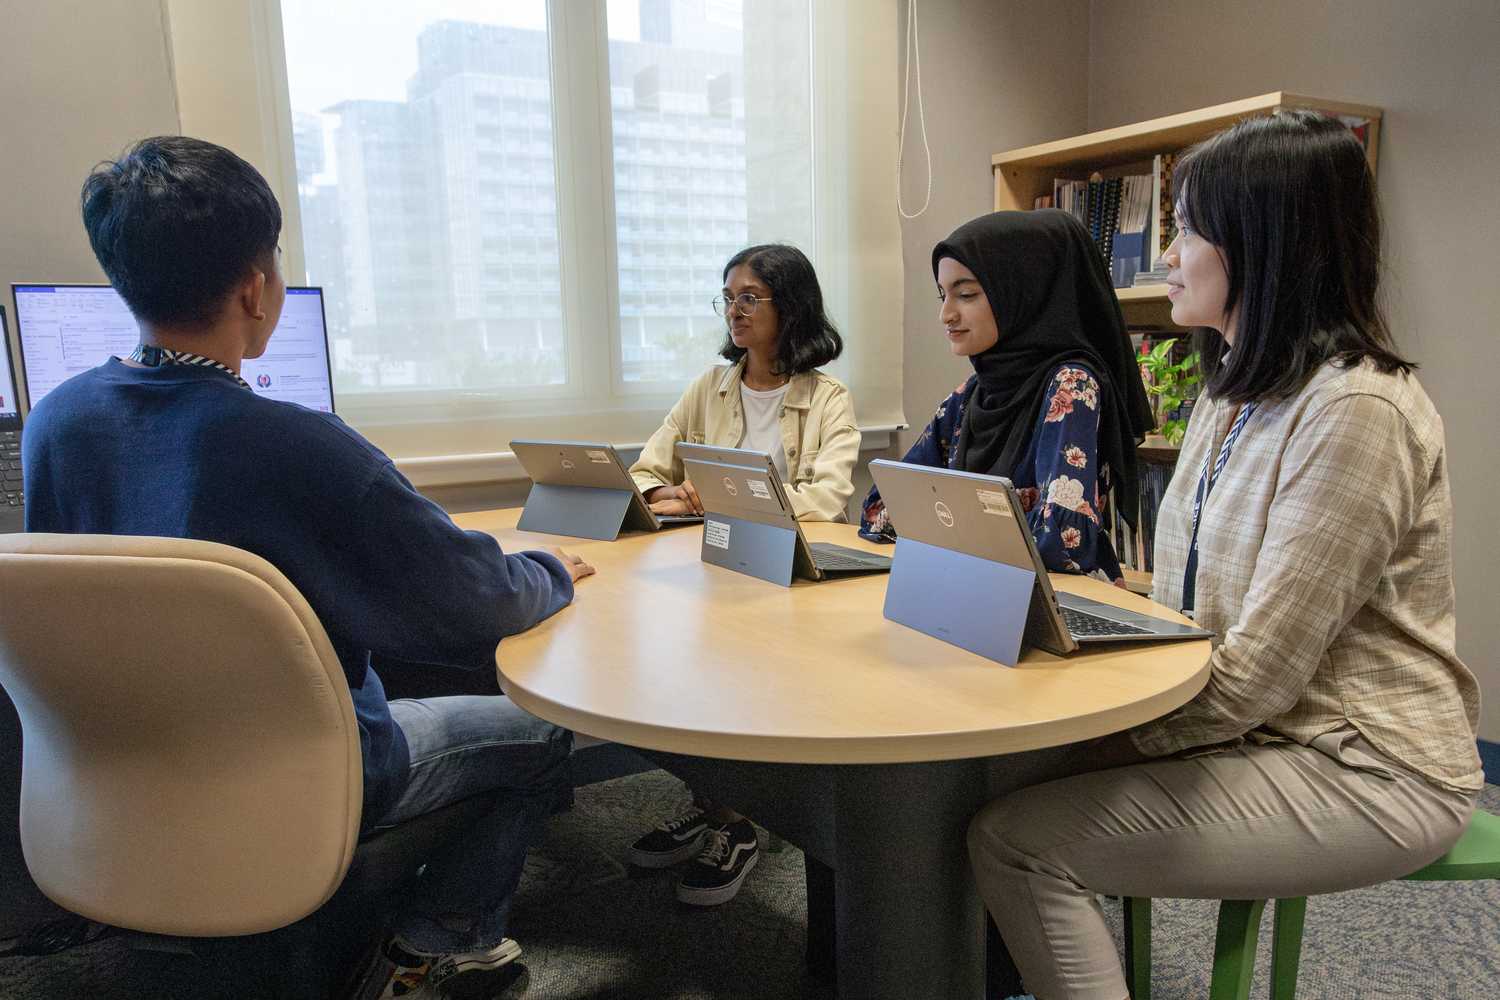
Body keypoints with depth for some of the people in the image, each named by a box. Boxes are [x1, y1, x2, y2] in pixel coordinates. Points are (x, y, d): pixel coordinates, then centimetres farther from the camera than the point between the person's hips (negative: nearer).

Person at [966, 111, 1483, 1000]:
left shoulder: (1355, 410, -21)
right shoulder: (1236, 392, 10)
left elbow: (1258, 674, -23)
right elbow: (1189, 610, 11)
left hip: (1363, 772, -8)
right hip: (1254, 728, 8)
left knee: (1016, 838, -19)